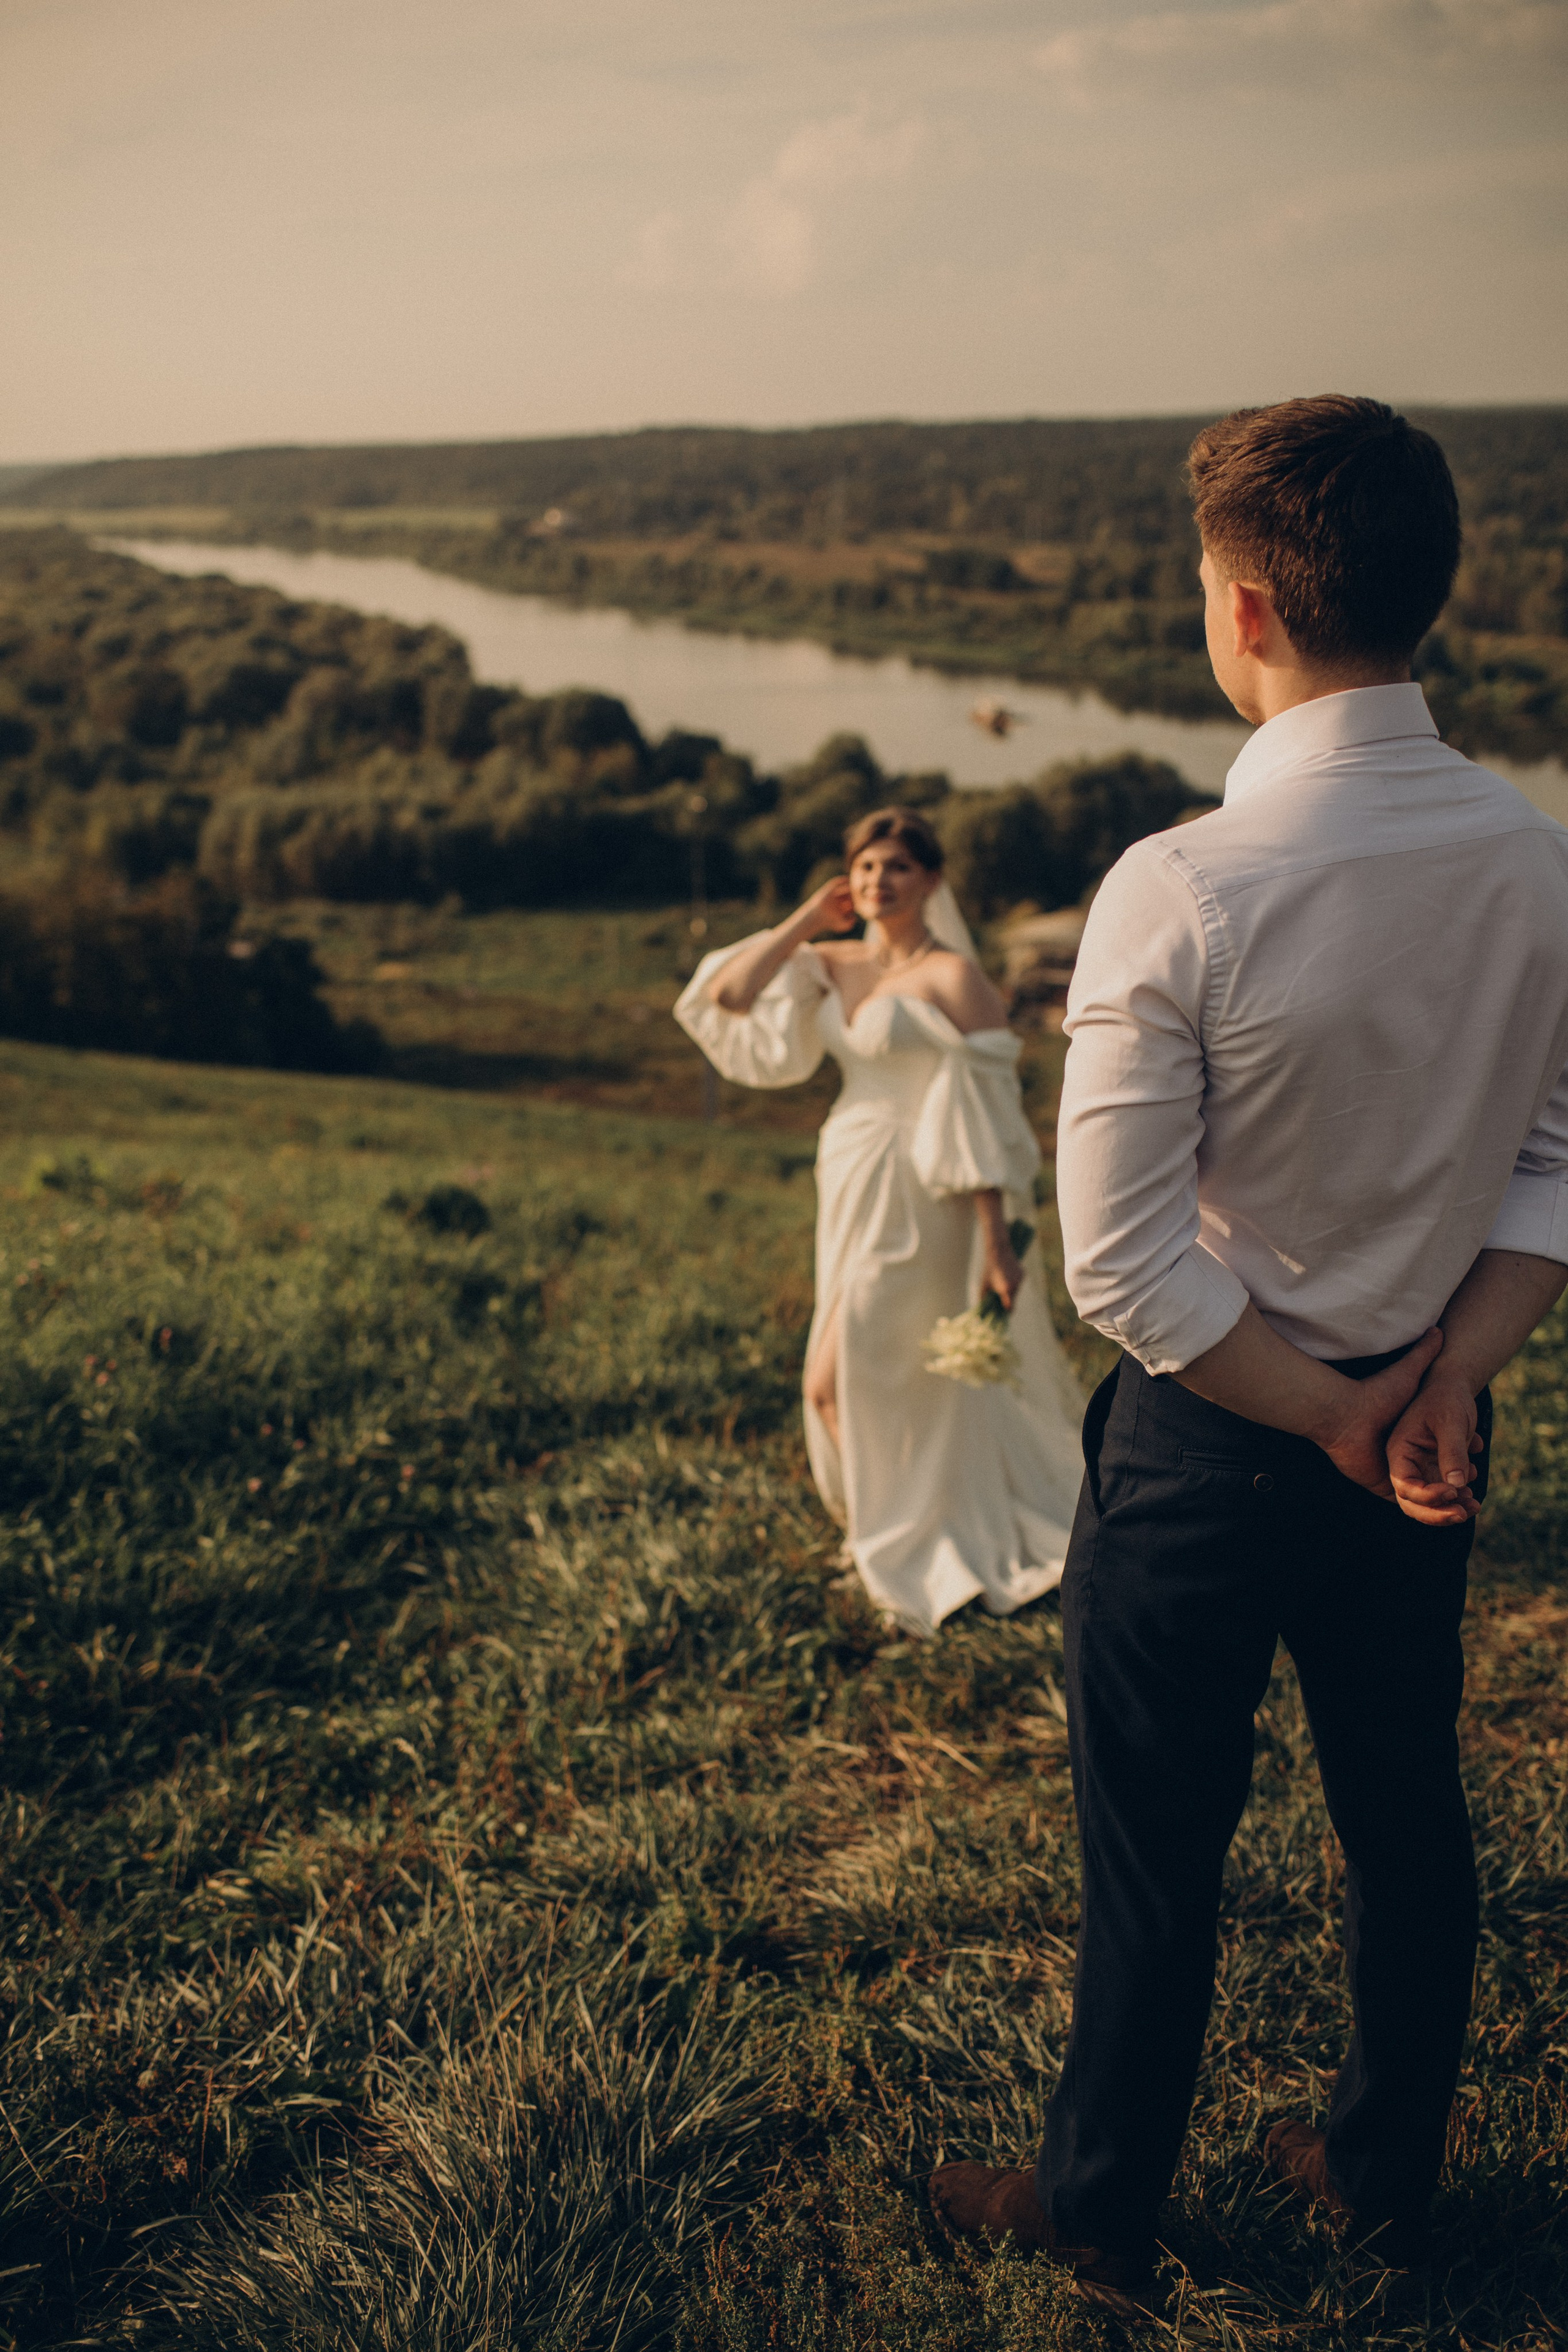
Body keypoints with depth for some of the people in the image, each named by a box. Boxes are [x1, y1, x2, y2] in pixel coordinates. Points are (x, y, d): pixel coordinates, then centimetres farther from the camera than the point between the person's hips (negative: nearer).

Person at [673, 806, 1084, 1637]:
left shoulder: (953, 976, -11)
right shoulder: (833, 965, 9)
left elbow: (989, 1116, -15)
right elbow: (726, 995, 0)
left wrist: (996, 1239, -19)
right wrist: (806, 921, 1)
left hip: (916, 1202, -7)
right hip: (855, 1194, 7)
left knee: (836, 1382, -4)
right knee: (899, 1389, 15)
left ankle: (906, 1548, 15)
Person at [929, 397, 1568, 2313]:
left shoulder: (1182, 891, -25)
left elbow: (1123, 1271, -23)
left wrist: (1322, 1418, -11)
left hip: (1210, 1441, -5)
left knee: (1154, 1858, 14)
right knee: (1406, 1816, 23)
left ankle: (1100, 2218, 37)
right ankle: (1384, 2182, 45)